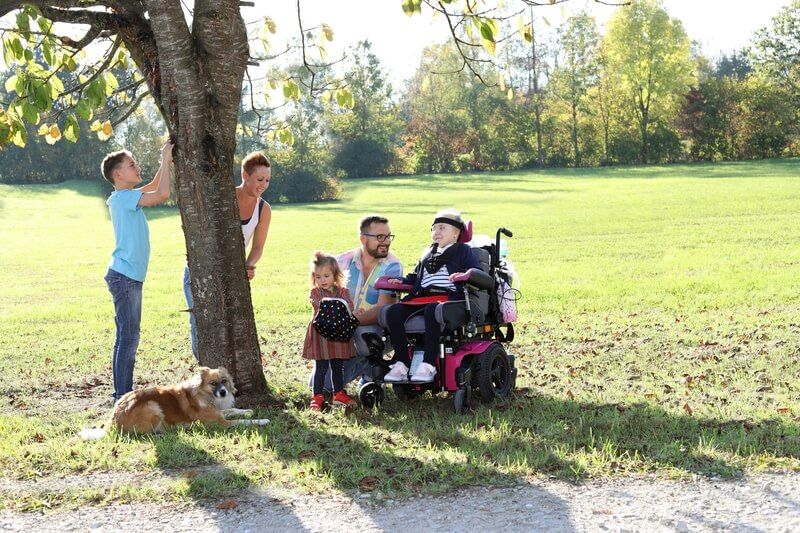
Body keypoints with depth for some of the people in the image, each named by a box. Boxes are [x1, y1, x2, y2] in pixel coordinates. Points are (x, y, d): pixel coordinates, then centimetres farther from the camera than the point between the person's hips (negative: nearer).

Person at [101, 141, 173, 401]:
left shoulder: (128, 197, 14)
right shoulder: (122, 197, -14)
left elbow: (154, 187, 28)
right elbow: (162, 195, -22)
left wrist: (166, 160, 15)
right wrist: (166, 160, -12)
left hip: (131, 277, 10)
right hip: (124, 276, -10)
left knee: (128, 337, 13)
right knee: (127, 338, -8)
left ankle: (124, 395, 20)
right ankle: (122, 398, -6)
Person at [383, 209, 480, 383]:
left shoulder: (463, 251, 14)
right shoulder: (428, 253, 33)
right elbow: (415, 277, 36)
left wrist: (464, 275, -18)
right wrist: (401, 281, 17)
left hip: (449, 297, -6)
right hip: (422, 297, 6)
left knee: (431, 311, -41)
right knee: (394, 312, -20)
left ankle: (428, 365, -41)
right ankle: (401, 363, -21)